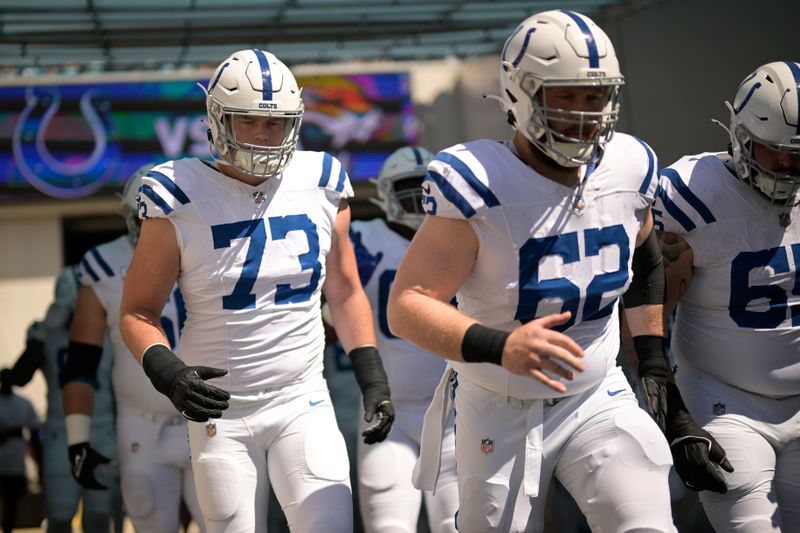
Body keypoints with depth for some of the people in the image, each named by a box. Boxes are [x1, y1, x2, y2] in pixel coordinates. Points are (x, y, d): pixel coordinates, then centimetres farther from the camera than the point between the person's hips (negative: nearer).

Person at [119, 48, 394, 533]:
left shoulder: (322, 187, 1)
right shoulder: (181, 200, -8)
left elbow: (345, 293, 13)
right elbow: (138, 311, -2)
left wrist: (373, 378, 5)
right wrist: (167, 373, -20)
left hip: (305, 405, 2)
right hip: (221, 412, -2)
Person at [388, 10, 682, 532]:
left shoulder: (629, 169, -6)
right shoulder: (480, 187, -22)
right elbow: (407, 306, -25)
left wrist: (653, 361, 14)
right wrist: (499, 346, -40)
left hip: (600, 399, 3)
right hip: (501, 413, -3)